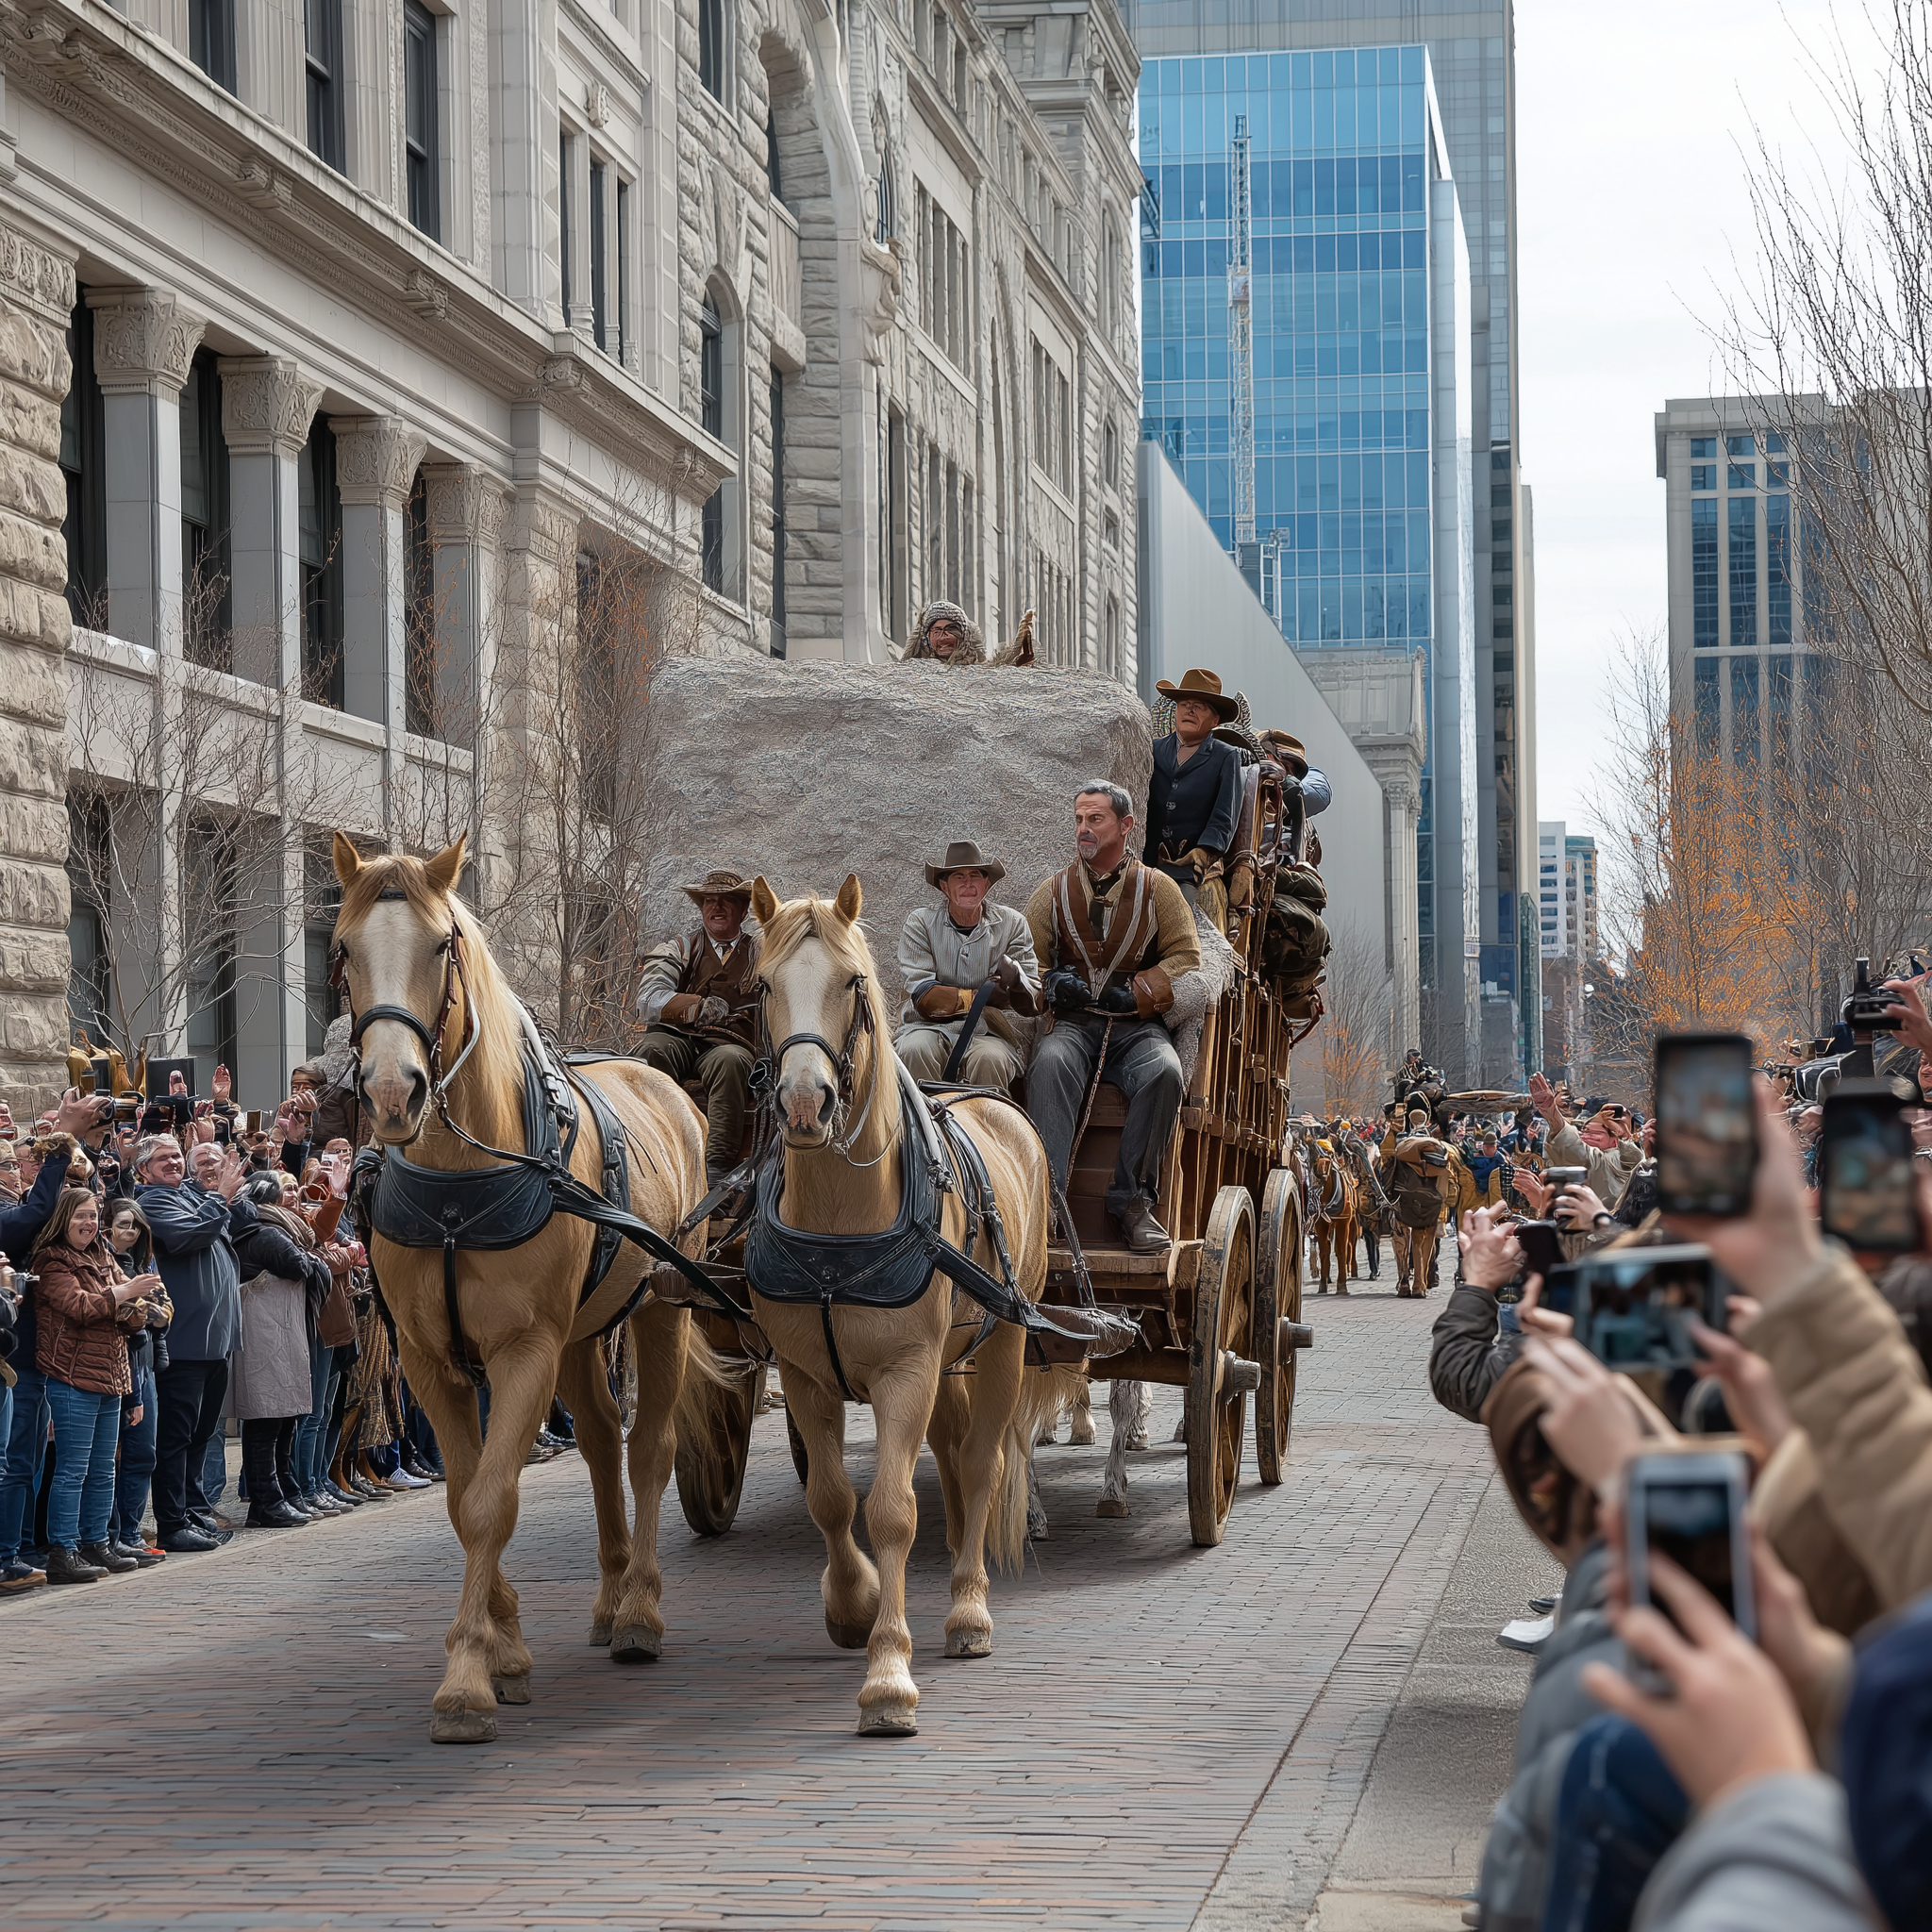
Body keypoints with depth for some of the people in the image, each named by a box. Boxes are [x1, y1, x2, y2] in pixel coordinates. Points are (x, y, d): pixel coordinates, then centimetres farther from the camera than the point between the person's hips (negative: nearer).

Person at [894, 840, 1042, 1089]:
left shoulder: (1012, 924, 7)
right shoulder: (921, 923, 4)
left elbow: (1033, 1005, 1)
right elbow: (923, 997, -6)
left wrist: (1016, 980, -22)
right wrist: (978, 997, -14)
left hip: (988, 1032, 0)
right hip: (929, 1027, 0)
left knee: (990, 1059, -34)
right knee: (914, 1051, -34)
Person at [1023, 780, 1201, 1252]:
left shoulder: (1157, 888, 11)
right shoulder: (1053, 891, 14)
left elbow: (1186, 958, 6)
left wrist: (1137, 992, -9)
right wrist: (1051, 983, -10)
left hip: (1136, 1027, 0)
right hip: (1074, 1023, 0)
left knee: (1164, 1071, -34)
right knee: (1051, 1062, -35)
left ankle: (1132, 1200, -25)